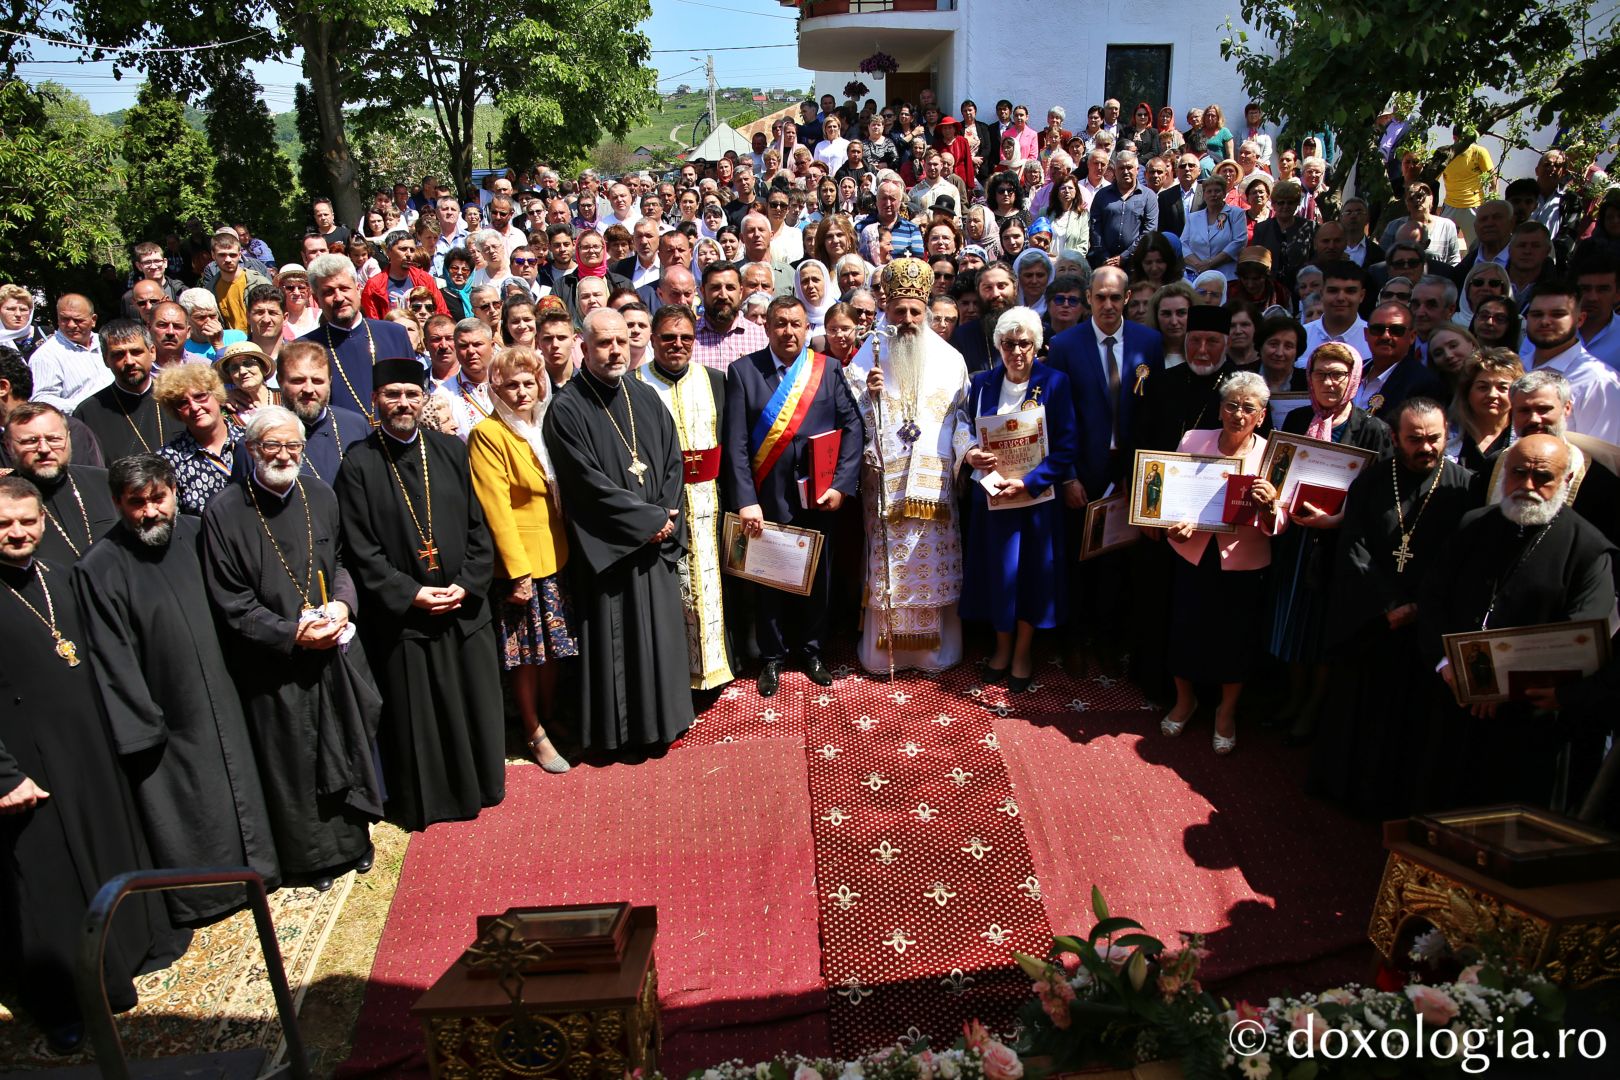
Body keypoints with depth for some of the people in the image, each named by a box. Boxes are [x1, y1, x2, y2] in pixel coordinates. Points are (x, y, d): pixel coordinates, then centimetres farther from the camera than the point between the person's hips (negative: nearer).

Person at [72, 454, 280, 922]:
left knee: (239, 788, 20)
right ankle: (197, 897, 29)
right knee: (185, 812, 9)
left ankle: (254, 867, 40)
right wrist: (141, 729, -13)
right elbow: (112, 660, -15)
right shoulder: (100, 568, -18)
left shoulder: (194, 534, -3)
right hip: (166, 718, -5)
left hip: (221, 702, 5)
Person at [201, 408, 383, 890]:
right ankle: (313, 853, 28)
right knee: (294, 761, 8)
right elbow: (231, 602, -10)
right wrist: (291, 633, -18)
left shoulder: (321, 497, 2)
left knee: (348, 745, 14)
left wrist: (342, 604, -6)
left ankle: (354, 835, 34)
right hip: (274, 663, -4)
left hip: (335, 650, 4)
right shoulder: (225, 513, -11)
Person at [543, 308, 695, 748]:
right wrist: (650, 519, -14)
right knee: (614, 639, 3)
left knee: (660, 630, 12)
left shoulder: (645, 397, 8)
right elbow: (589, 484, -16)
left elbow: (673, 461, 7)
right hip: (607, 546, -5)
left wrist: (666, 518, -7)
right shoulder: (567, 409, -10)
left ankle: (660, 718, 27)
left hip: (656, 542, 5)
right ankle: (619, 728, 18)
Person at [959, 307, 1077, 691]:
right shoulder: (982, 383, 2)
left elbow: (1065, 448, -10)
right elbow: (966, 430, 8)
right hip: (991, 495, 2)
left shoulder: (1055, 383, -7)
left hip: (1037, 496, -2)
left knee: (1033, 572, 7)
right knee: (997, 570, 8)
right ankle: (1002, 645, 28)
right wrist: (970, 454, -16)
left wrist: (1027, 482, -20)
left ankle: (1023, 651, 25)